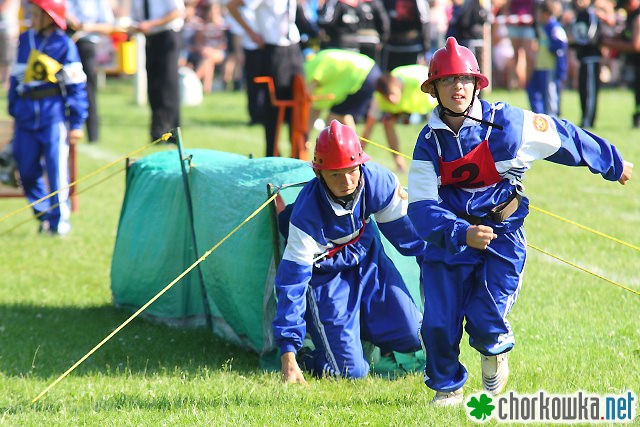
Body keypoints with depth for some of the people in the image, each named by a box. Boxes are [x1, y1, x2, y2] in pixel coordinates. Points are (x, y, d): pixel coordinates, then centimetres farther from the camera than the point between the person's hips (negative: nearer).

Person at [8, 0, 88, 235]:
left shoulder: (64, 45, -4)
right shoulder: (25, 40, 10)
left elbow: (75, 86, -2)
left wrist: (76, 123, -5)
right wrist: (14, 112, 18)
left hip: (53, 115, -5)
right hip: (27, 116, 5)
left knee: (57, 169, -7)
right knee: (27, 171, 6)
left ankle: (59, 220, 2)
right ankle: (43, 215, 21)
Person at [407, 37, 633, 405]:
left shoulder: (507, 123, -12)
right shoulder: (430, 141, -7)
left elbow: (564, 137, 2)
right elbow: (422, 207, -14)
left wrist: (614, 164, 15)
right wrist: (461, 233, -33)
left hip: (502, 235, -2)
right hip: (450, 234, 2)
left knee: (486, 322, -12)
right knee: (439, 322, -4)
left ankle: (495, 352, 27)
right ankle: (447, 387, 24)